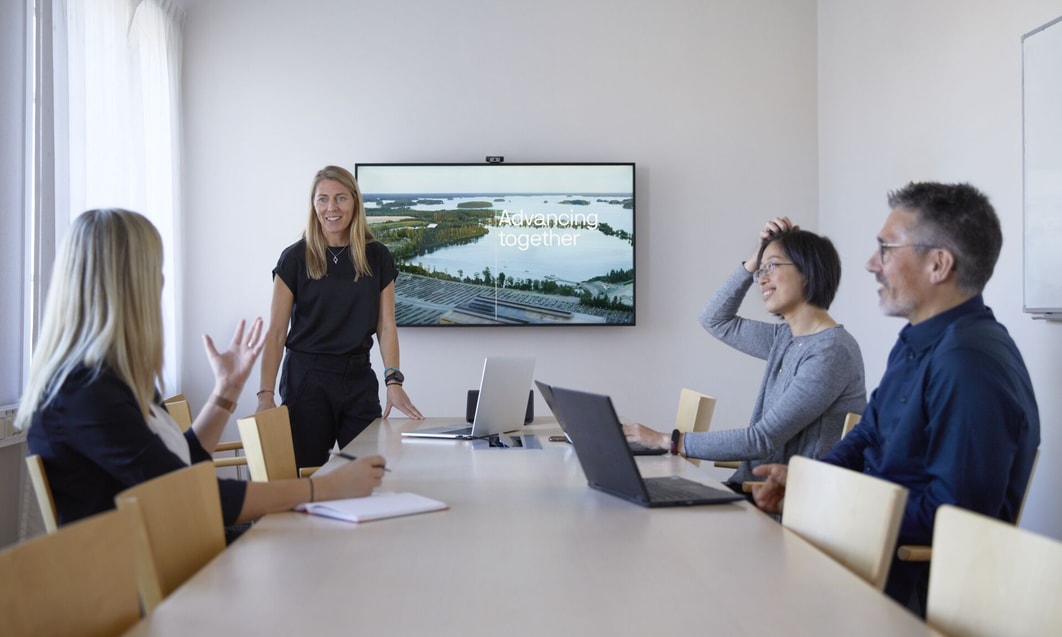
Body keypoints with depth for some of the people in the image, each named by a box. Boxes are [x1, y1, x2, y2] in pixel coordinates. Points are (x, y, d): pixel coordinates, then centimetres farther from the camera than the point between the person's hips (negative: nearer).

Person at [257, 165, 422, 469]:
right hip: (307, 378, -2)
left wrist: (393, 380, -10)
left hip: (359, 378, 2)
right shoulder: (295, 258, -3)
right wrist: (265, 394, -13)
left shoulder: (377, 257, 4)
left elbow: (386, 326, 3)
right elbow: (276, 332, -5)